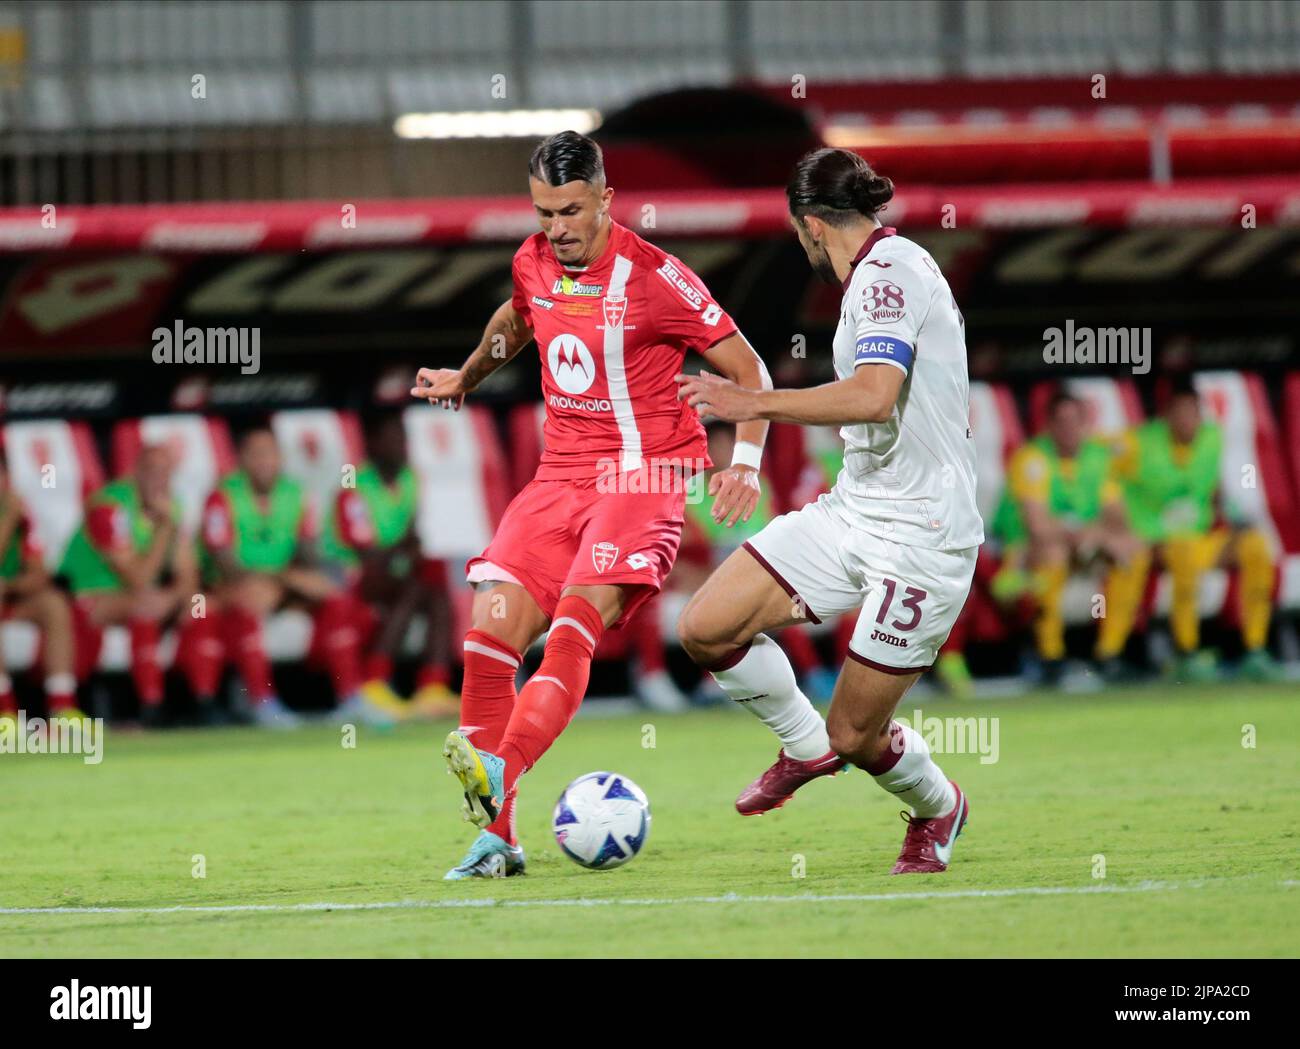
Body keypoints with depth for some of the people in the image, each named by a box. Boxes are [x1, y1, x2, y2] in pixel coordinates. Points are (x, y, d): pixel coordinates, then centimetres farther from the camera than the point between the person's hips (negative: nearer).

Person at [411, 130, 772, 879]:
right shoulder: (534, 263, 7)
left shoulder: (651, 277, -11)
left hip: (643, 475, -6)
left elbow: (748, 370, -7)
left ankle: (500, 774, -45)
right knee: (490, 634, -8)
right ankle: (497, 836, -5)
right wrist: (466, 378, 47)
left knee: (574, 627, -26)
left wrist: (746, 463, -20)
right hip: (561, 474, 6)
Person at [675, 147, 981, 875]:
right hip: (852, 512, 9)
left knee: (856, 738, -2)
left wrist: (754, 403, -25)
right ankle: (807, 747, 20)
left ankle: (939, 809, 30)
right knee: (706, 629, -3)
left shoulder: (889, 273, -17)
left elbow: (873, 396, -31)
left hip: (916, 537, -9)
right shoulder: (880, 273, 14)